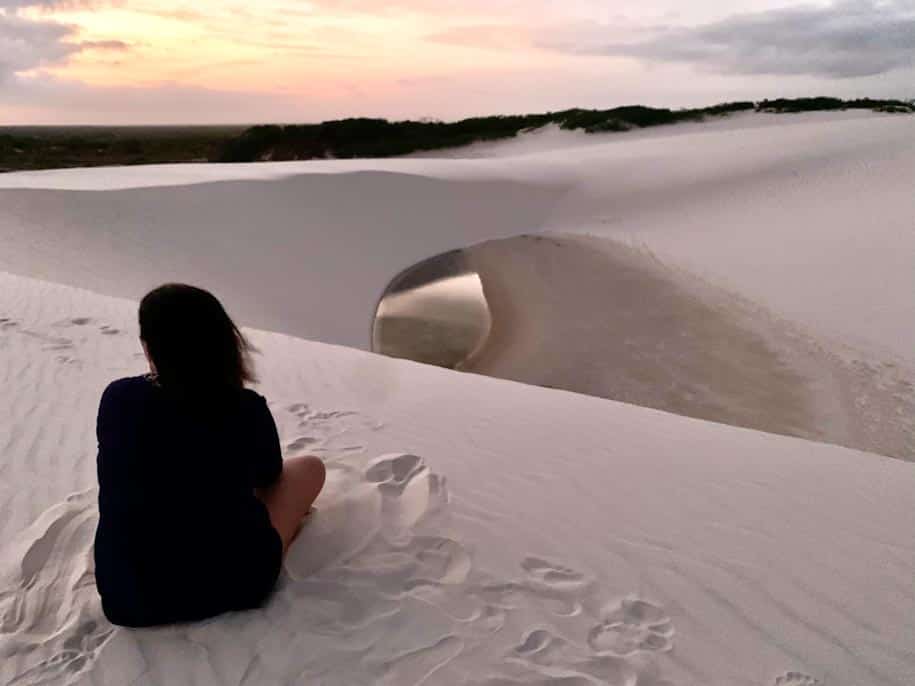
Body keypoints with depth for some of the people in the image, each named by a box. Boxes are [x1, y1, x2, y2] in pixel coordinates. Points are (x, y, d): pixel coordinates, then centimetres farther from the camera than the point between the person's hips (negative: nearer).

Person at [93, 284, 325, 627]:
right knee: (309, 467, 17)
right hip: (233, 586, -4)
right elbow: (270, 479, 7)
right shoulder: (249, 410, -15)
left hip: (126, 596, 4)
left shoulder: (117, 400, -11)